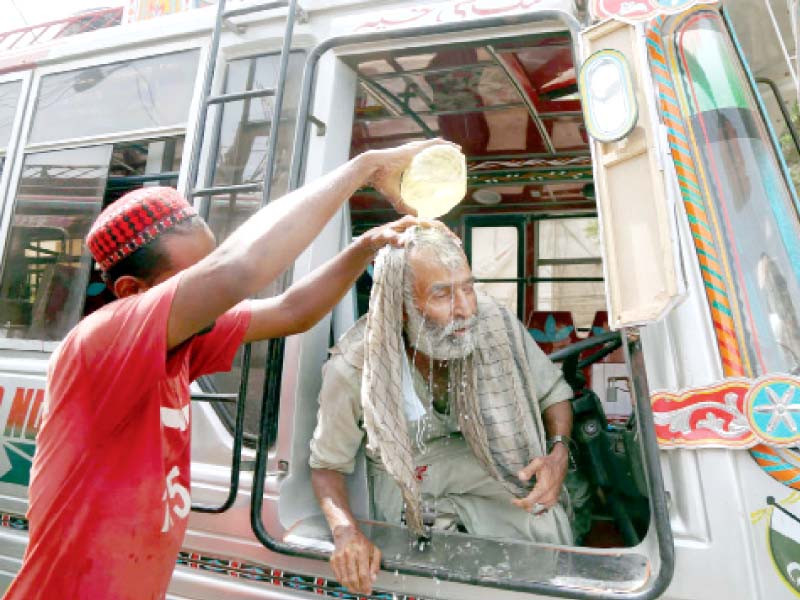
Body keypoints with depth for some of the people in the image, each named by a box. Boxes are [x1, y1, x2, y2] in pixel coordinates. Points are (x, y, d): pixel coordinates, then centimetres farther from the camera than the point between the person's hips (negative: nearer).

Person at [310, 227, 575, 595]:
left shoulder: (496, 323, -24)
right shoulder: (352, 369, -27)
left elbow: (553, 393, -5)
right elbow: (327, 464, -10)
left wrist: (559, 452, -25)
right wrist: (345, 530, -29)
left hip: (480, 453, 3)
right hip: (402, 469, -2)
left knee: (545, 526, -20)